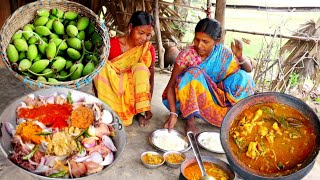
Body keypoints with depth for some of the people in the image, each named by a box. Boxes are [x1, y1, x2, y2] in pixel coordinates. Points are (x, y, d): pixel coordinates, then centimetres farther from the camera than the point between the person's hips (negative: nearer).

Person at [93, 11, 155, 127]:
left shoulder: (149, 50, -9)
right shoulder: (112, 44, -15)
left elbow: (150, 79, -4)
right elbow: (97, 72, -12)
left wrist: (147, 107, -10)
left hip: (132, 94, 1)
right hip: (110, 90, -1)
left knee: (141, 68, -26)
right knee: (103, 67, -28)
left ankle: (139, 111, -15)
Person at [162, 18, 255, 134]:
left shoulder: (222, 53, -10)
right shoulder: (187, 54, -20)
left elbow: (248, 69, -1)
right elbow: (171, 85, -20)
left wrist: (240, 57, -24)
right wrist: (173, 113, -32)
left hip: (209, 96, 3)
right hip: (184, 98, -3)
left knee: (241, 77, -11)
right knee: (194, 73, -32)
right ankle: (190, 120, -23)